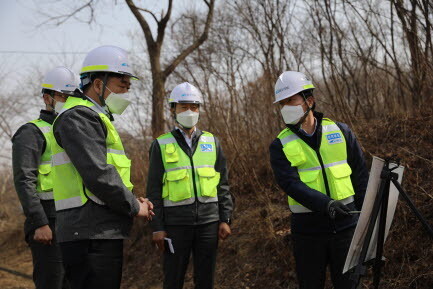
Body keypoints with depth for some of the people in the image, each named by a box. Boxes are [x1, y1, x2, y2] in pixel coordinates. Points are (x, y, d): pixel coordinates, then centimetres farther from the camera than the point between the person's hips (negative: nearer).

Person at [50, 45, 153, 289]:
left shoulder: (94, 118, 23)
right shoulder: (78, 117, -11)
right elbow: (98, 175, -21)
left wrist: (132, 200, 8)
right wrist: (134, 207, -8)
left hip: (103, 232, 11)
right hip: (92, 235, -11)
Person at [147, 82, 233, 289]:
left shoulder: (212, 142, 10)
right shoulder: (161, 145, 3)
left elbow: (223, 184, 9)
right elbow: (154, 189, 1)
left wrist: (225, 219, 3)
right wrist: (157, 227, -4)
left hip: (209, 221, 2)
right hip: (176, 223, -2)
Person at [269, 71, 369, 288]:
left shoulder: (341, 132, 4)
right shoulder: (280, 146, -1)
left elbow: (361, 176, 8)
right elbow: (290, 183, -16)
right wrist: (325, 204, -30)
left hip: (345, 226, 1)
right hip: (307, 231, -1)